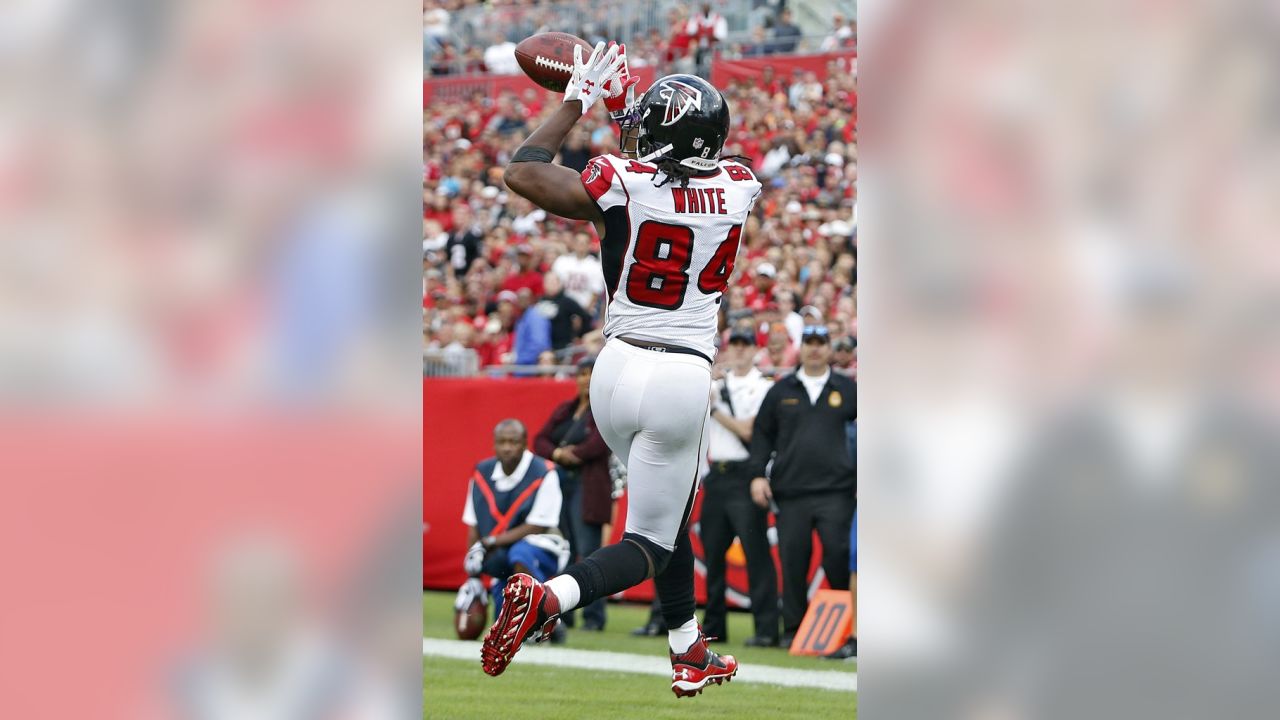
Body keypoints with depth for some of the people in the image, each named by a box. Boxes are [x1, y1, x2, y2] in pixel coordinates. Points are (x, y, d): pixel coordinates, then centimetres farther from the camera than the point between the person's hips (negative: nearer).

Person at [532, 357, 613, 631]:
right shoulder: (564, 410, 19)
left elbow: (600, 442, -14)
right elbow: (540, 440, 12)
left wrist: (573, 453, -7)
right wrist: (557, 453, -7)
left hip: (588, 485, -6)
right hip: (560, 482, 6)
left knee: (589, 551, -10)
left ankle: (594, 616, -7)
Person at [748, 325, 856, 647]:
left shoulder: (847, 389, 10)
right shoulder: (782, 390, 13)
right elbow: (762, 434, 14)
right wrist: (758, 474, 2)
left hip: (835, 490, -2)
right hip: (791, 491, 2)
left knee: (837, 554, -11)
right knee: (792, 560, 0)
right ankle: (793, 628, 7)